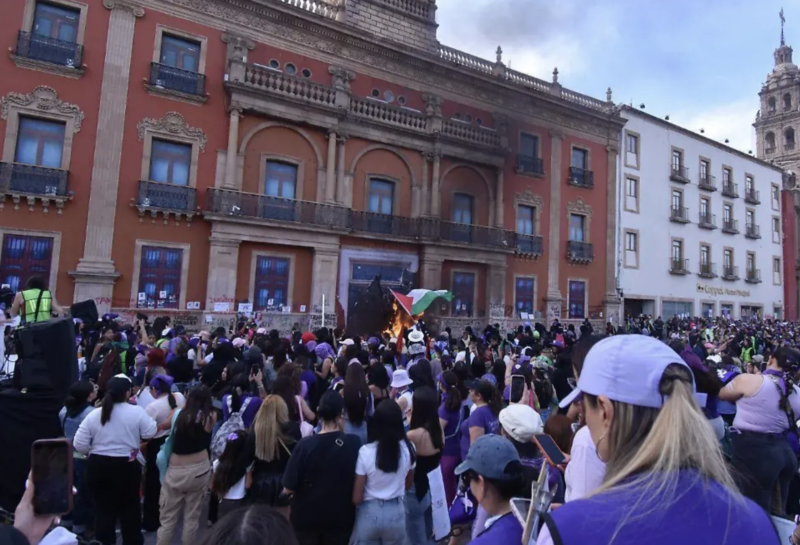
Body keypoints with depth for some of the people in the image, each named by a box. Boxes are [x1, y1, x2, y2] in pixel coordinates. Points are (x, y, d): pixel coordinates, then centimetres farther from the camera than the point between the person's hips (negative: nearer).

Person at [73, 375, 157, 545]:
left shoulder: (94, 414, -6)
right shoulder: (136, 412, -14)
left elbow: (79, 445, -5)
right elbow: (150, 433, -9)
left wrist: (93, 452, 13)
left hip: (98, 466, 2)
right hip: (127, 466, -2)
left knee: (103, 509, 15)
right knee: (130, 508, 17)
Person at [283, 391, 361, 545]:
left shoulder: (305, 444, -22)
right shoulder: (354, 443, -18)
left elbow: (289, 488, -16)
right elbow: (358, 485, -3)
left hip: (306, 517, 0)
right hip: (341, 517, 1)